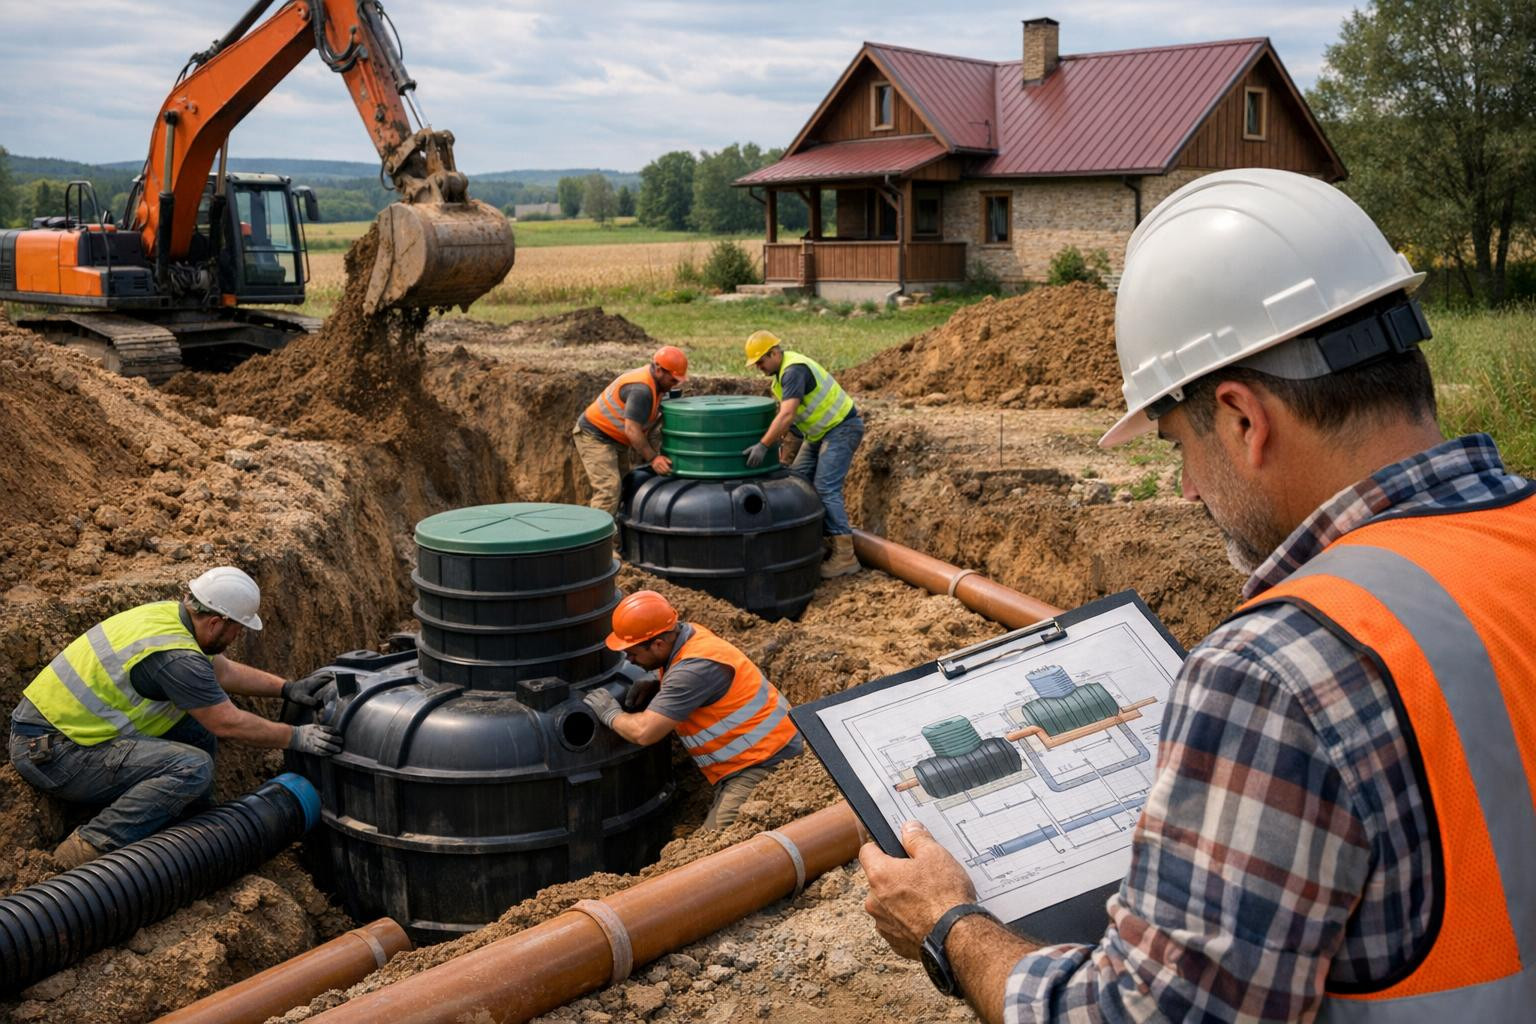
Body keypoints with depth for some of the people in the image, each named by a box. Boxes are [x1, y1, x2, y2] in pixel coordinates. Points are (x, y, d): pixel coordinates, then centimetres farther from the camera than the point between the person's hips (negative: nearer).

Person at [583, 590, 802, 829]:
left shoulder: (695, 667, -24)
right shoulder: (685, 633, 4)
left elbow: (644, 732, -27)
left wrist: (610, 714, -8)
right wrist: (653, 684, 6)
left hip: (765, 762, -10)